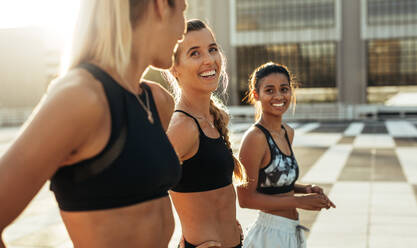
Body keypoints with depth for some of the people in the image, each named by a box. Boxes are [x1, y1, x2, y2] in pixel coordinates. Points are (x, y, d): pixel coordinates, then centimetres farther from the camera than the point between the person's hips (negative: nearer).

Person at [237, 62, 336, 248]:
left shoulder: (288, 132, 5)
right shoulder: (255, 137, -20)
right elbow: (246, 198, -19)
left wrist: (305, 189, -1)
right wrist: (299, 201, -16)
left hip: (291, 231, 8)